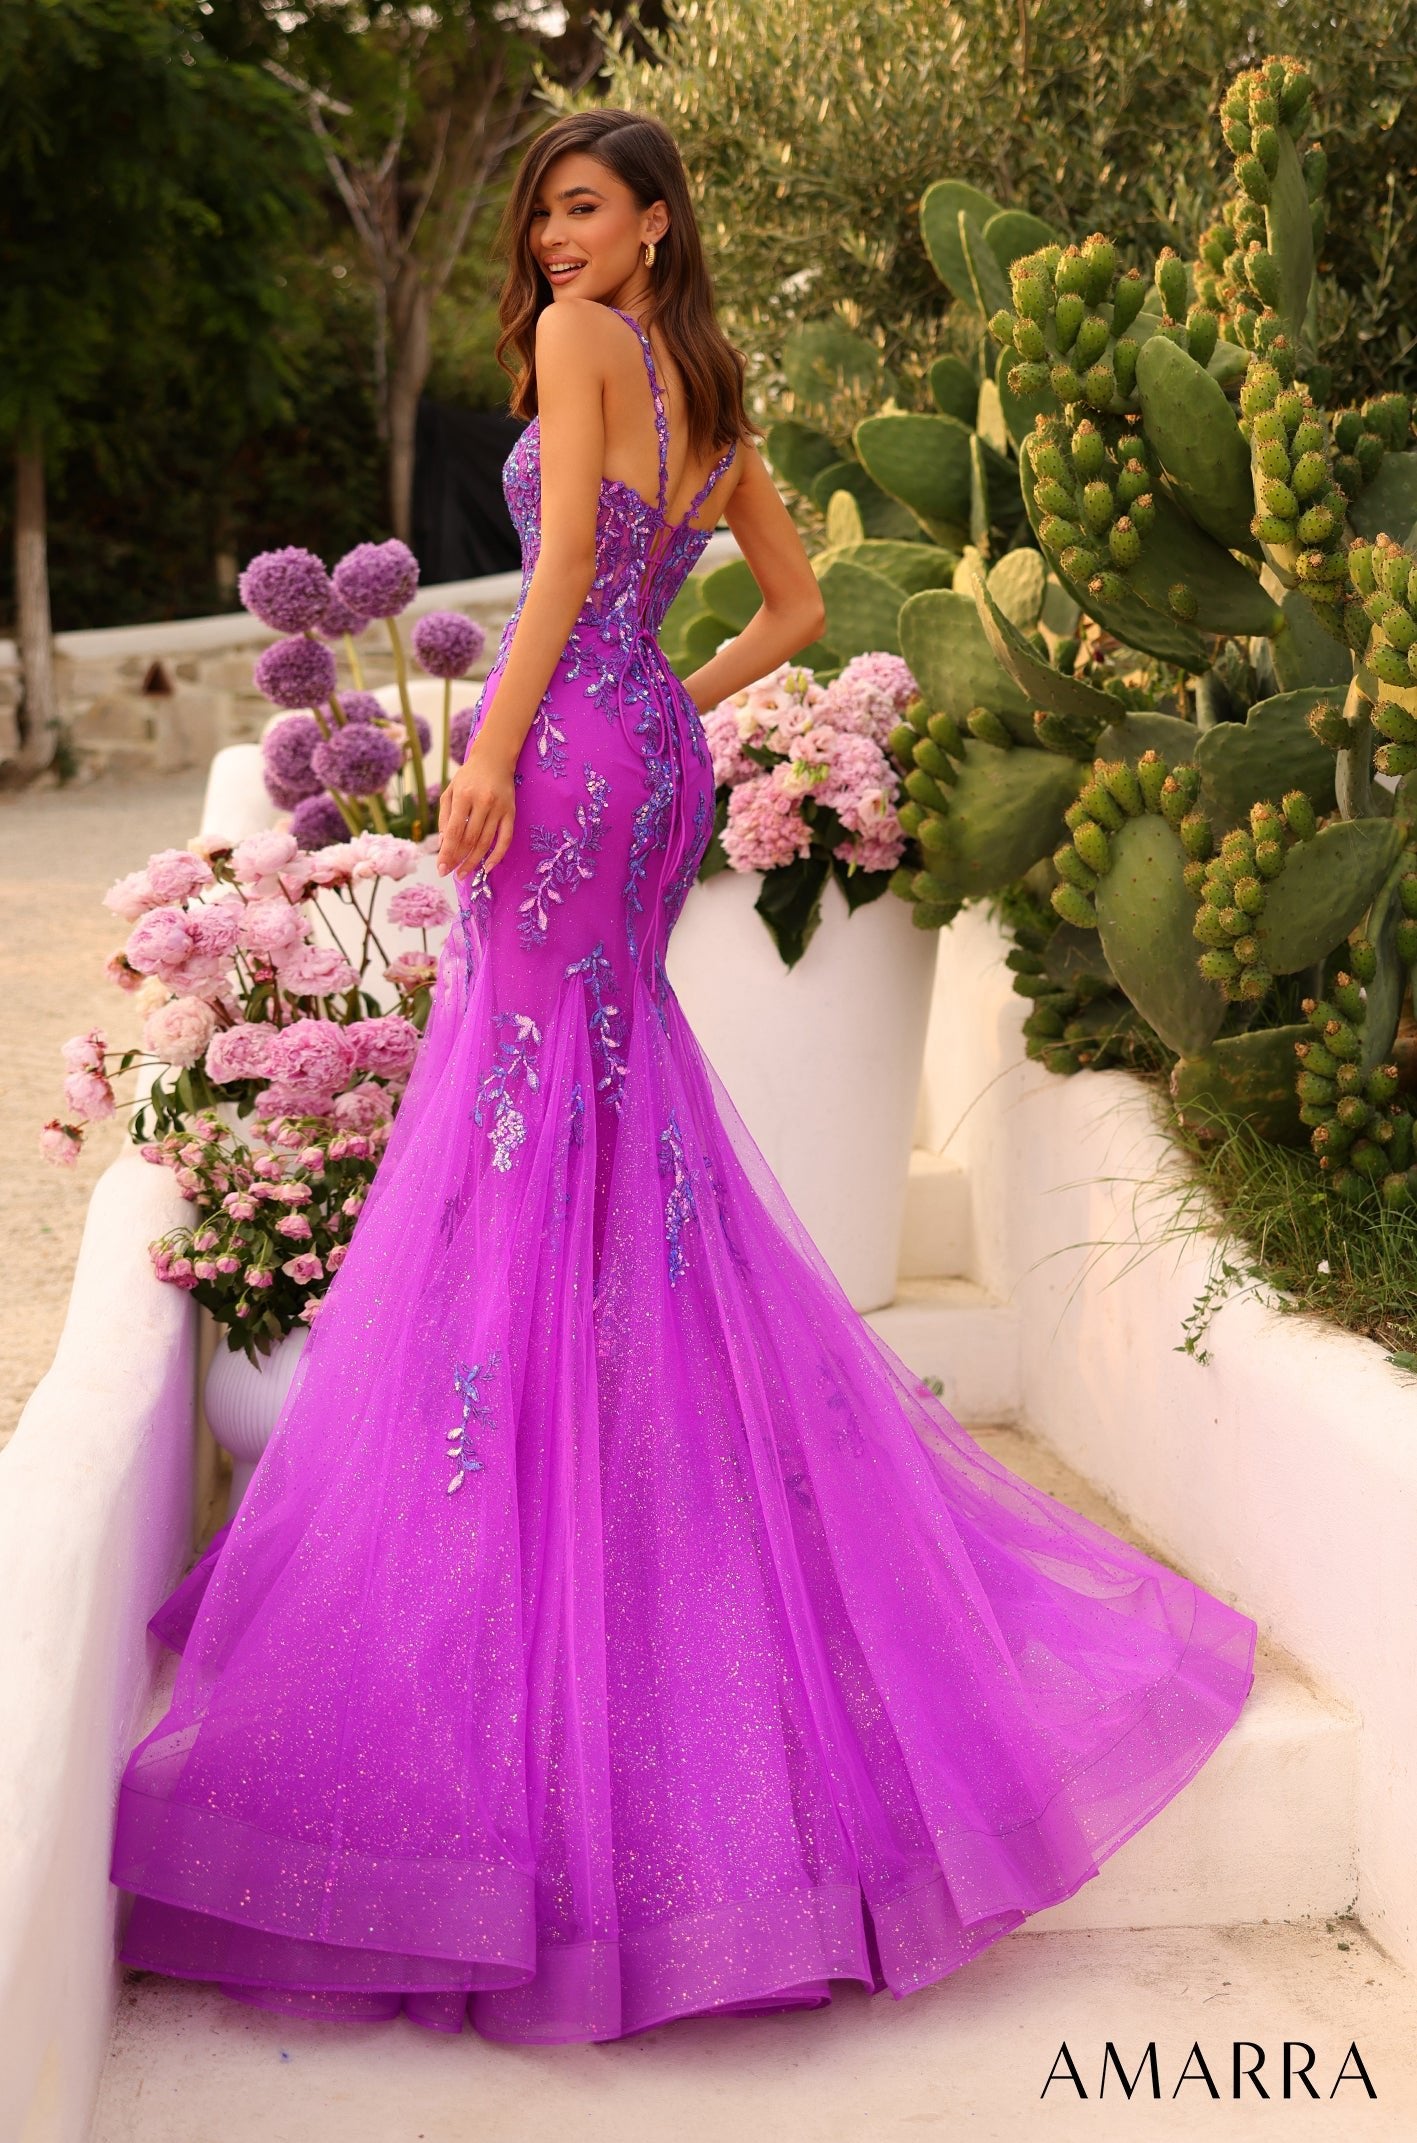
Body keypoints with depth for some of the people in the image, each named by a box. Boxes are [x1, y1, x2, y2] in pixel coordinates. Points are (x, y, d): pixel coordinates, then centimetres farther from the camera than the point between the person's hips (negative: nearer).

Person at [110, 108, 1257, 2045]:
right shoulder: (714, 400, 19)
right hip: (661, 759, 8)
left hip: (573, 741, -8)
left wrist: (496, 744, -17)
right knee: (622, 1101, 14)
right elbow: (794, 613, 20)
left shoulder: (580, 339, -3)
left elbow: (567, 547, -15)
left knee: (535, 1105, -5)